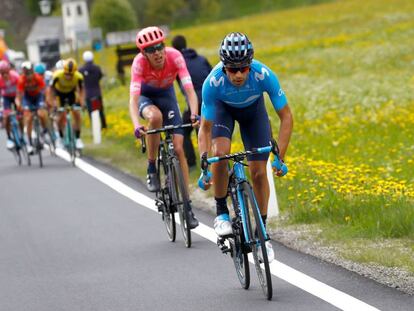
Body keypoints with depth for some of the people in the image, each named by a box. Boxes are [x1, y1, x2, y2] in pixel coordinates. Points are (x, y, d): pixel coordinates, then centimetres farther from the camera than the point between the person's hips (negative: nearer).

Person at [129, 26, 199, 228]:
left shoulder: (174, 56, -30)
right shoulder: (139, 63, -33)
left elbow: (189, 88, -36)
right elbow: (133, 98, -40)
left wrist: (194, 114, -54)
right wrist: (136, 126, -57)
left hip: (166, 94, 1)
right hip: (145, 95, -1)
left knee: (178, 148, -10)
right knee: (155, 116, -38)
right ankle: (151, 169, -19)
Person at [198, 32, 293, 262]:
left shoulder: (264, 75, -38)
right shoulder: (213, 83, -38)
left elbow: (286, 116, -26)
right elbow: (205, 127, -26)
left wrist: (280, 156, -31)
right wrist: (204, 162, -36)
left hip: (253, 108, 1)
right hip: (223, 107, -1)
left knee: (259, 171, -5)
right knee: (220, 152, -29)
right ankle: (221, 212, -9)